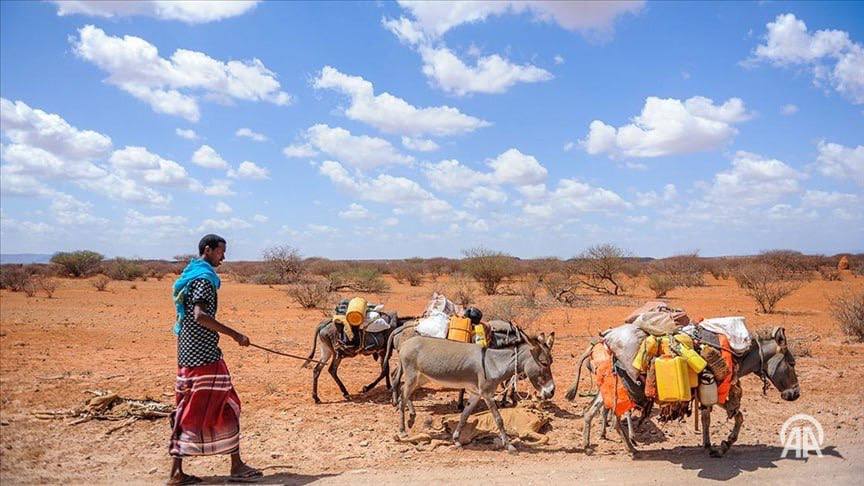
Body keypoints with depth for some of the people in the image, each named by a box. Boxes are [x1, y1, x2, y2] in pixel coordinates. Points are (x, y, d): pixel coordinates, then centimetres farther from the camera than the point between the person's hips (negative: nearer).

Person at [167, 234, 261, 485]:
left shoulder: (189, 276, 17)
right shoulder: (204, 278, -13)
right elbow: (200, 315, -26)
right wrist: (235, 335, -26)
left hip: (187, 352, 10)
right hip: (204, 354, -10)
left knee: (188, 411, 10)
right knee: (225, 408, -2)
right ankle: (236, 466, 4)